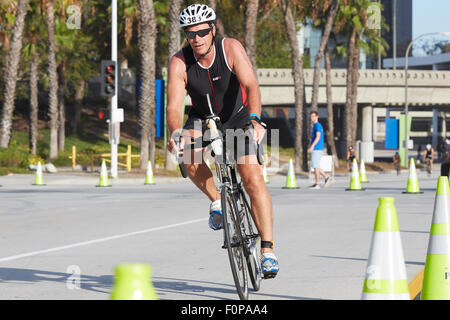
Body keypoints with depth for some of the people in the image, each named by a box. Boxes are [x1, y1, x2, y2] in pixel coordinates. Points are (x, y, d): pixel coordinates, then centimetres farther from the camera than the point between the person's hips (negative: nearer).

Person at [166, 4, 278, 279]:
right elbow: (174, 106, -28)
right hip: (203, 118, 2)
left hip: (238, 115, -1)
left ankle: (268, 250, -15)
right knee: (190, 154, -31)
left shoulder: (231, 48, -24)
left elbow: (251, 85, -35)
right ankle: (217, 201, -4)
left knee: (253, 178, -17)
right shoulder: (180, 62, -21)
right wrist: (176, 132, -49)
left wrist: (255, 119, -53)